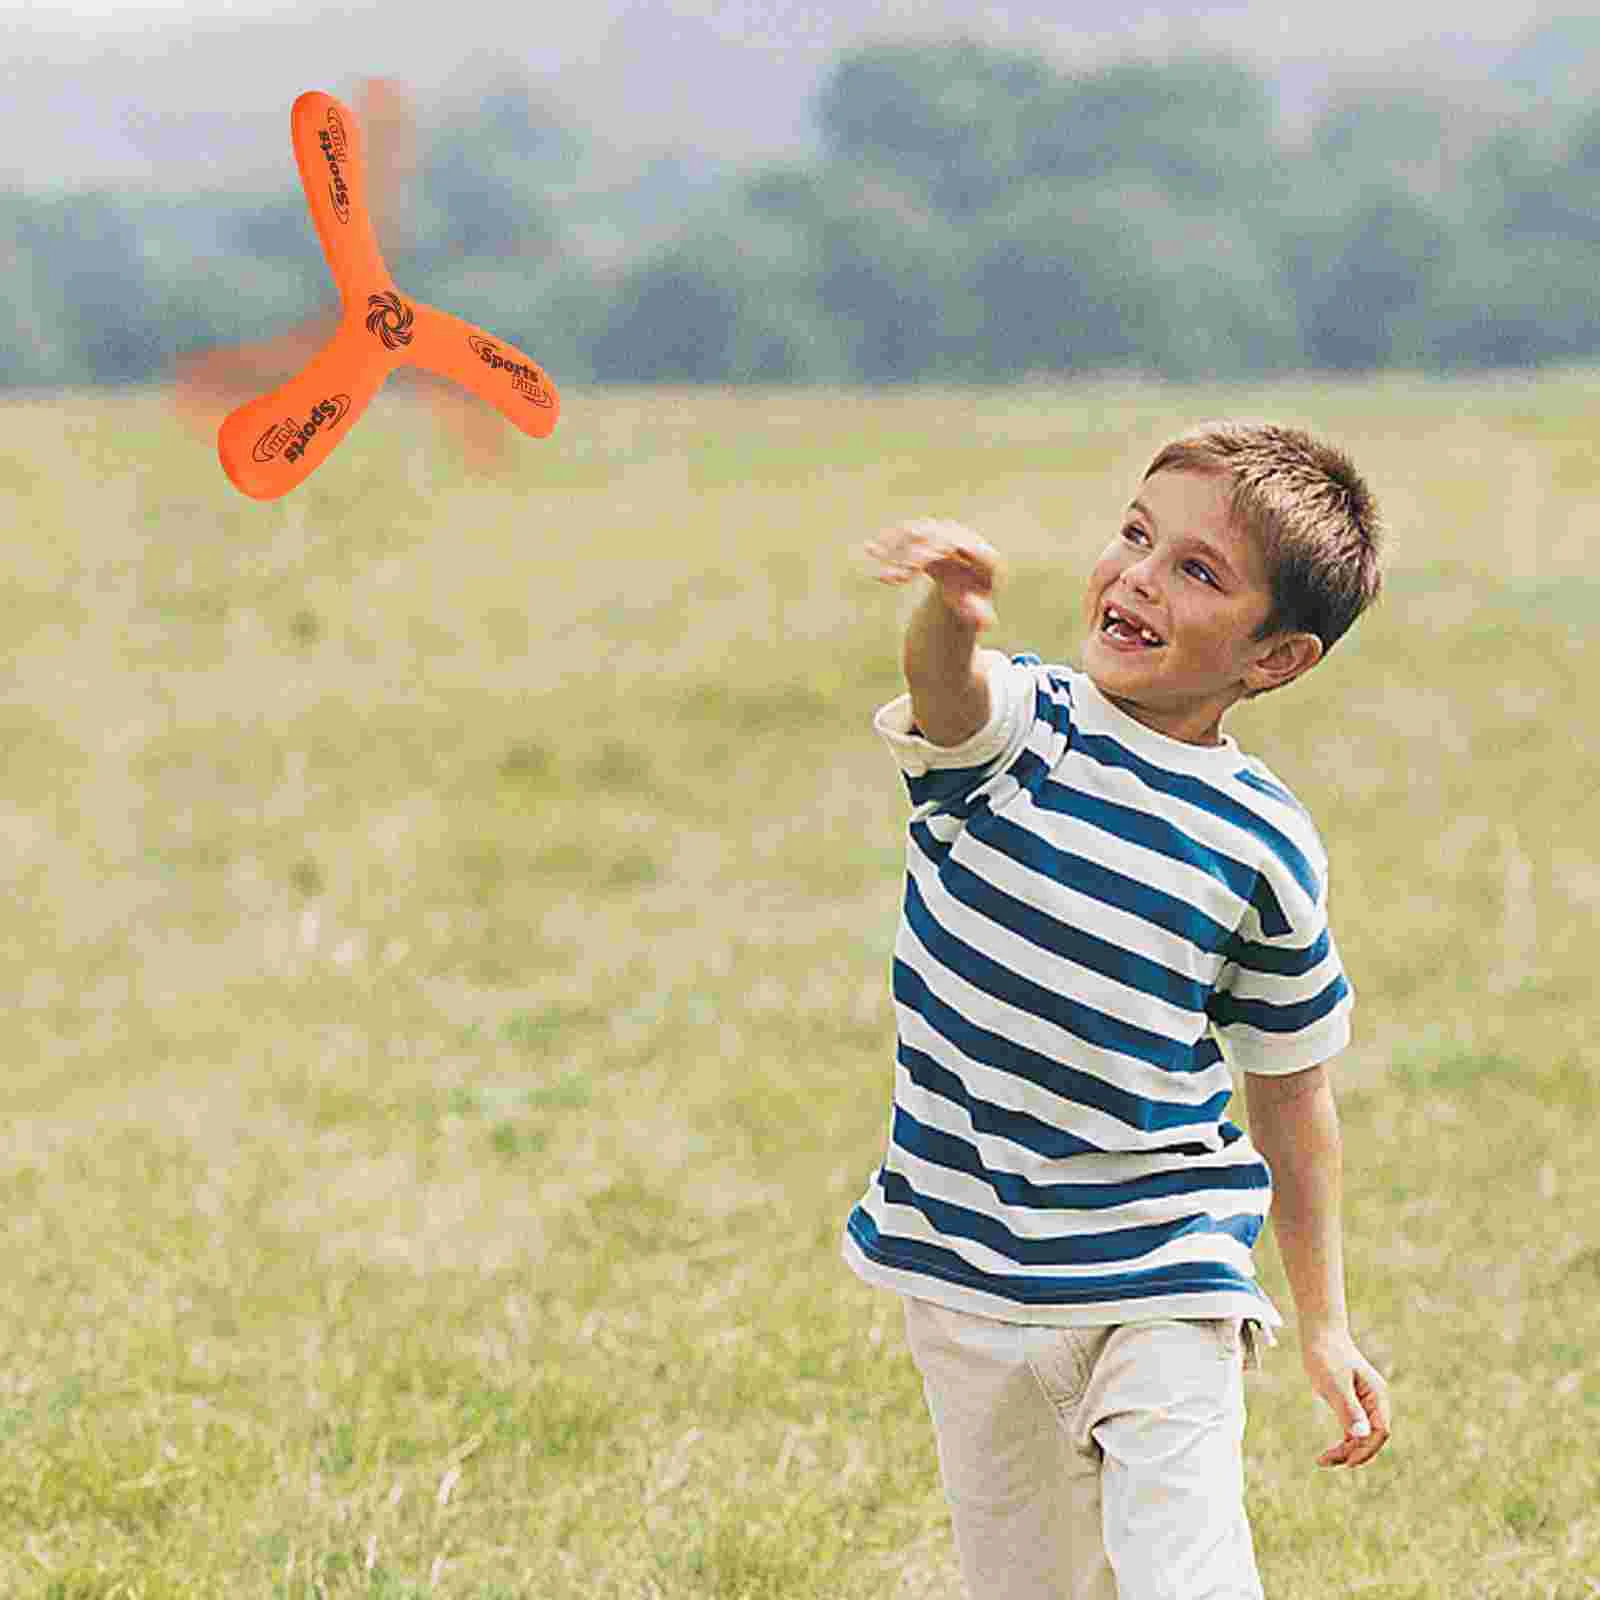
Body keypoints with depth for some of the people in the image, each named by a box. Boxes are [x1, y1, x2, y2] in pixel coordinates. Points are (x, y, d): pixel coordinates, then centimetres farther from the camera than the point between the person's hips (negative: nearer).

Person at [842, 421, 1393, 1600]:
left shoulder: (1267, 850, -4)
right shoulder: (1012, 729, -6)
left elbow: (1291, 1097, 6)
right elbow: (953, 693, -33)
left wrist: (1325, 1325, 8)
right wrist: (952, 610, -58)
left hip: (1165, 1280, -2)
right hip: (968, 1276, 2)